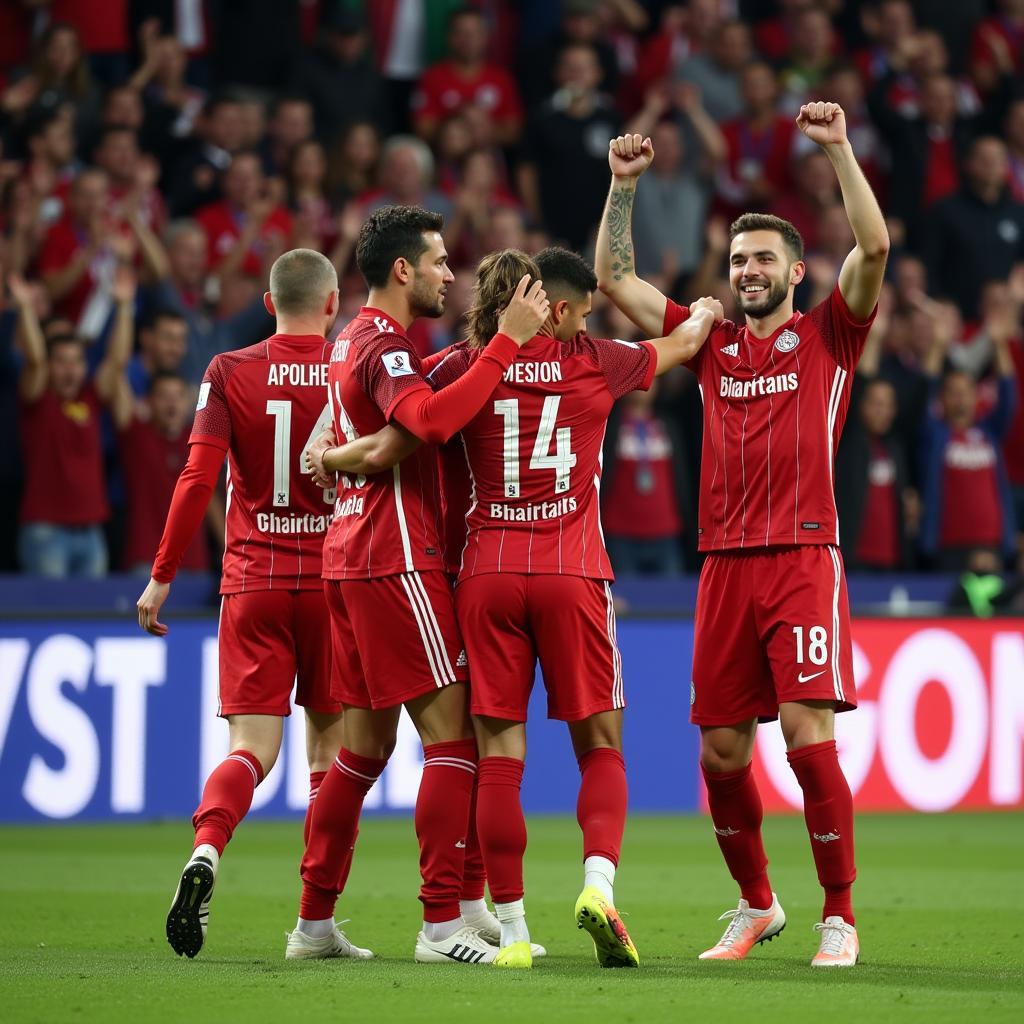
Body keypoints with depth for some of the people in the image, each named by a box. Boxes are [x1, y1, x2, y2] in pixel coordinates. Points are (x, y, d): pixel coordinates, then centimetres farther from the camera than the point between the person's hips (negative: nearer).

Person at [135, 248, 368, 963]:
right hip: (332, 577, 0)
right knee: (331, 745, 10)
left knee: (253, 744, -2)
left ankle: (206, 852, -32)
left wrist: (162, 576, -1)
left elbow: (198, 478, -5)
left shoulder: (230, 373, 0)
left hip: (253, 581, 0)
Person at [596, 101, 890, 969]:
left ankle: (840, 917, -4)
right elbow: (615, 279, 17)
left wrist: (839, 149, -13)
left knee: (808, 734, -13)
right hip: (725, 564, 4)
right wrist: (624, 187, 9)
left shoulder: (828, 337, 6)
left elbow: (874, 247, -9)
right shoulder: (712, 344, 16)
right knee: (722, 751, 4)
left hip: (803, 557, -4)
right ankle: (756, 907, 22)